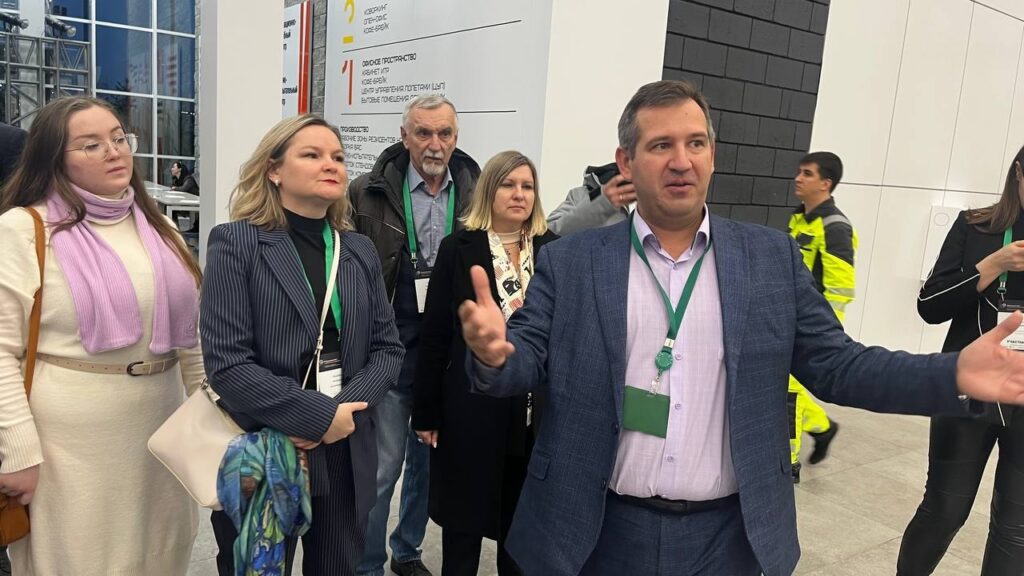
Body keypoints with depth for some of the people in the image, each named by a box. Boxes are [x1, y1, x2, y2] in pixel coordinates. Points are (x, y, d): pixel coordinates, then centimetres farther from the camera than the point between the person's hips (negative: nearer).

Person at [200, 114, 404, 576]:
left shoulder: (360, 252, 7)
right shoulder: (236, 243, -8)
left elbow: (388, 348, 4)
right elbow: (227, 364, -16)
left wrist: (348, 412, -12)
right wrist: (319, 416, -18)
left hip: (346, 457, 4)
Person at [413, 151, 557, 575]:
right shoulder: (458, 249, -3)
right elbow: (434, 335, -3)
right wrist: (426, 411, -3)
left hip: (536, 409, 2)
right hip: (472, 406, -2)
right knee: (464, 517, 13)